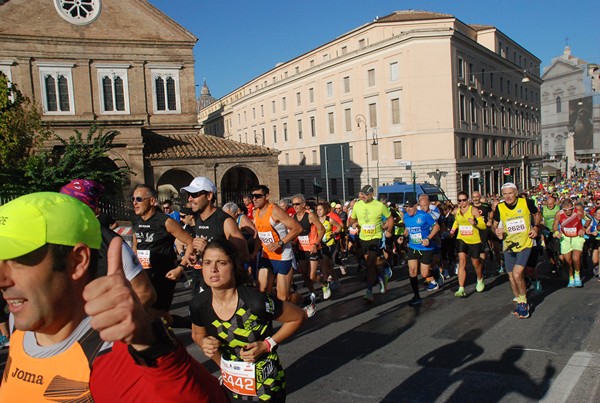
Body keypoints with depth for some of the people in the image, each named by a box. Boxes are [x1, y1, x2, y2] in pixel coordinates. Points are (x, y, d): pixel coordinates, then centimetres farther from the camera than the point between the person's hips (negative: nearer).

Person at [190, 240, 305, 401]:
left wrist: (267, 345, -19)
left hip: (264, 383, -4)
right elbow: (197, 334, 8)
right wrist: (205, 342, -13)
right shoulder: (198, 304, -14)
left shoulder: (256, 302, -28)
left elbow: (297, 317, -13)